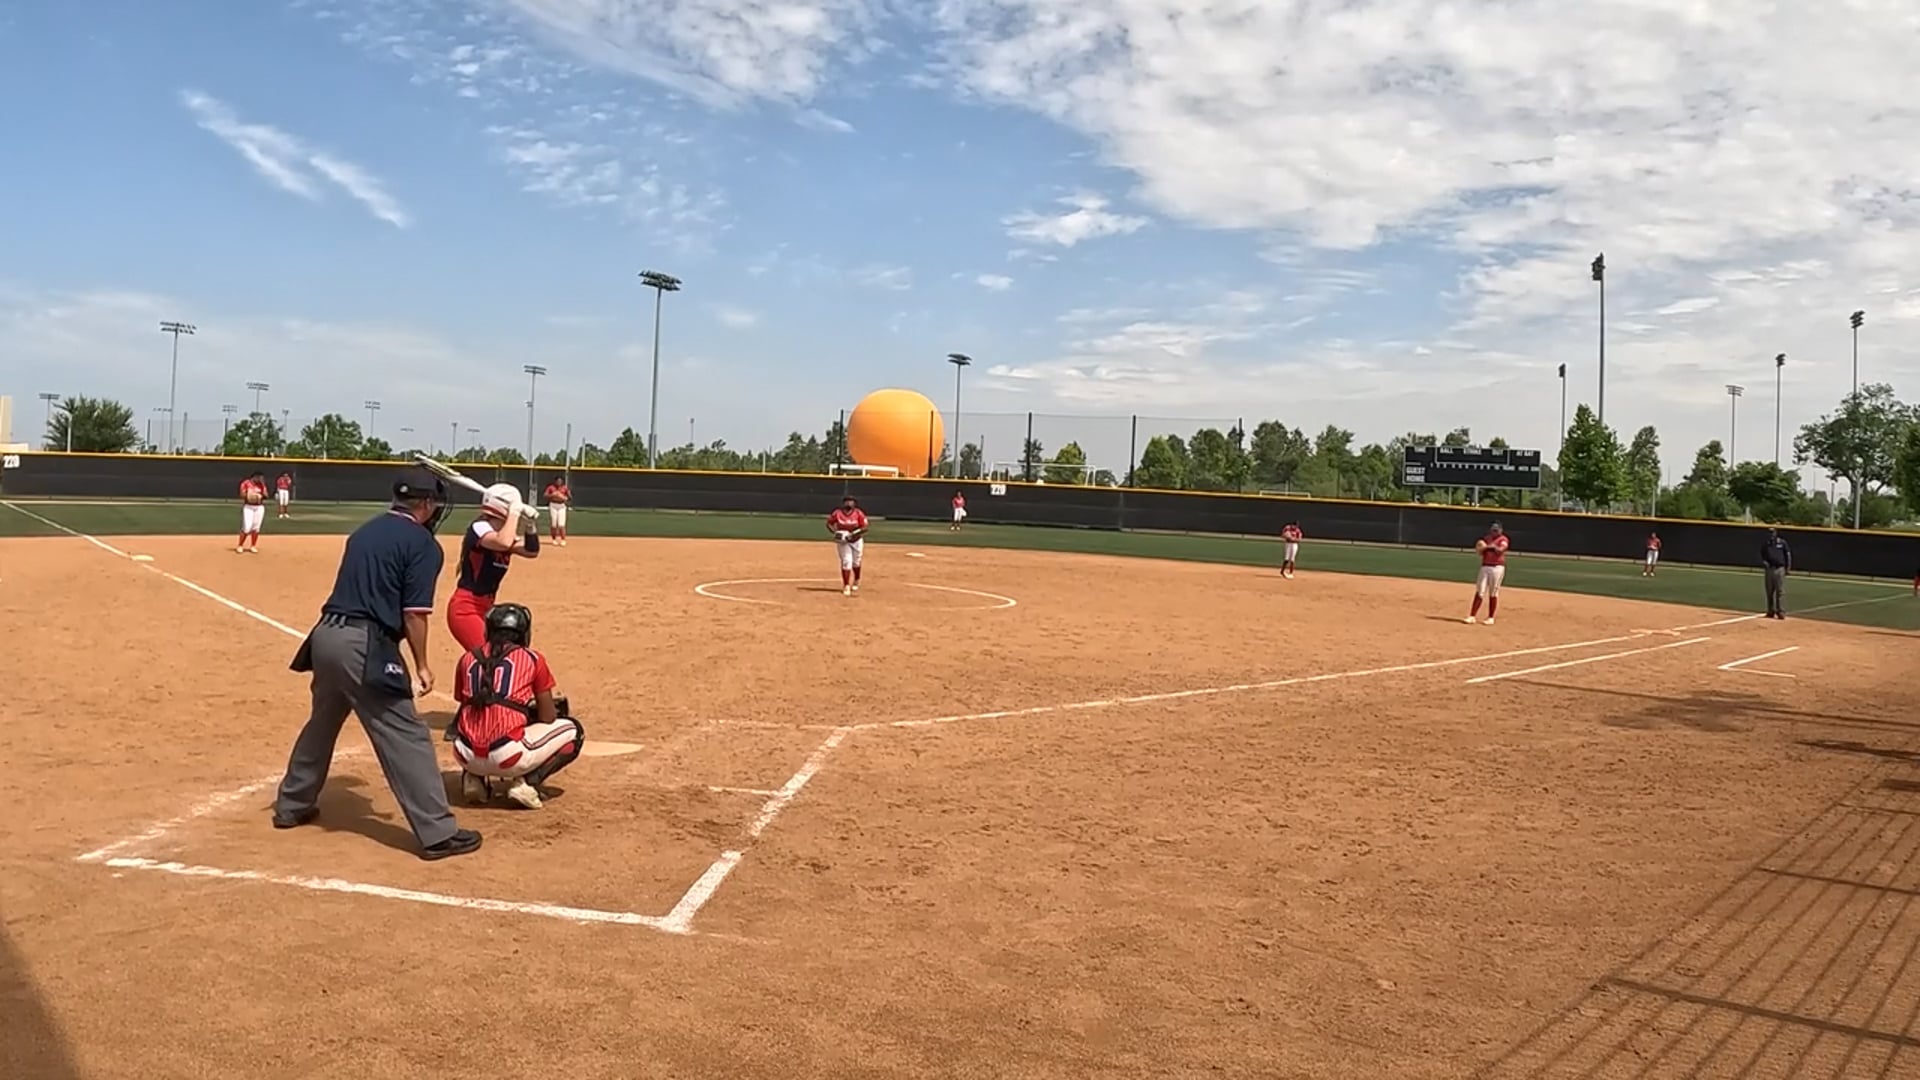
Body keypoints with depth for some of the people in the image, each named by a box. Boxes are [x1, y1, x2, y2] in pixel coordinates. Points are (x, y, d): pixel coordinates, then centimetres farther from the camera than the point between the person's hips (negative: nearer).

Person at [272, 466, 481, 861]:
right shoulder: (423, 543, -5)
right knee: (406, 737, -6)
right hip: (364, 645, -8)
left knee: (322, 722, 27)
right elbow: (414, 612, -11)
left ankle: (291, 806, 42)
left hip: (326, 634, 8)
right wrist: (421, 665, -2)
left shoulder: (364, 531, 18)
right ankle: (438, 833, -6)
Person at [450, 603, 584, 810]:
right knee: (572, 731, 19)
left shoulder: (468, 658, 15)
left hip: (466, 757, 4)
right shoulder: (532, 659, 7)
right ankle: (526, 782, -1)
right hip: (508, 757, -4)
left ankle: (474, 778, 12)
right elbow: (547, 718, 8)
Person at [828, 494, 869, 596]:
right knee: (846, 562, -10)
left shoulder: (859, 513, -13)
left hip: (857, 540, 1)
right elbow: (829, 523, 0)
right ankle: (846, 586, -3)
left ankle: (856, 581, 41)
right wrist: (834, 532, -16)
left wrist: (854, 533, -27)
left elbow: (865, 528, -14)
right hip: (842, 541, -1)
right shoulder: (837, 513, -10)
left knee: (856, 562, 14)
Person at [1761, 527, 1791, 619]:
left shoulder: (1782, 542, 1)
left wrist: (1788, 567, -2)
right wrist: (1763, 562, -8)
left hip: (1780, 569, -3)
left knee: (1780, 591, -7)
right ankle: (1771, 611, 17)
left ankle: (1781, 612, -7)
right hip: (1769, 569, 3)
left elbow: (1788, 555, 3)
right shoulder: (1765, 544, 7)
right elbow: (1762, 555, 13)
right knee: (1769, 592, 9)